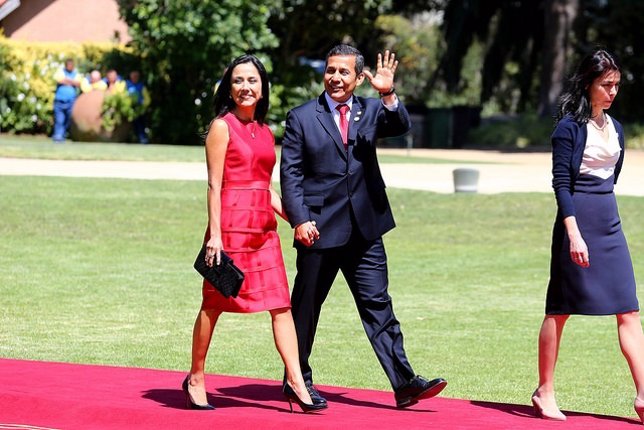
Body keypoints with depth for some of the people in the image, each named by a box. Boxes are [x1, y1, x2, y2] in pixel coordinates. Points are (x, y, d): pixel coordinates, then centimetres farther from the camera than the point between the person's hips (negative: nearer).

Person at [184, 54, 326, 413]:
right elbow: (214, 184, -8)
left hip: (263, 228, 6)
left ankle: (296, 382, -2)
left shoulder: (266, 132, 15)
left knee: (281, 304, -1)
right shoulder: (223, 127, -4)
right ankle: (196, 379, 16)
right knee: (214, 304, 4)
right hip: (230, 225, -6)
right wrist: (215, 235, -13)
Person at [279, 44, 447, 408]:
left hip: (364, 229, 2)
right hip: (319, 228, -2)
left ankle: (404, 382, -4)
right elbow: (290, 174, -2)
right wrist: (300, 220, -12)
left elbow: (401, 127, -10)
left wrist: (389, 95, -27)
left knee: (378, 305, 0)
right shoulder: (301, 118, 2)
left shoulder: (371, 111, 9)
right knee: (306, 308, 8)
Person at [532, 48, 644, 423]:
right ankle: (545, 393, 12)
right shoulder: (570, 126, -8)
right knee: (560, 308, 2)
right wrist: (574, 234, -20)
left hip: (610, 222, 7)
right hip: (577, 219, -7)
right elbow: (561, 182, -13)